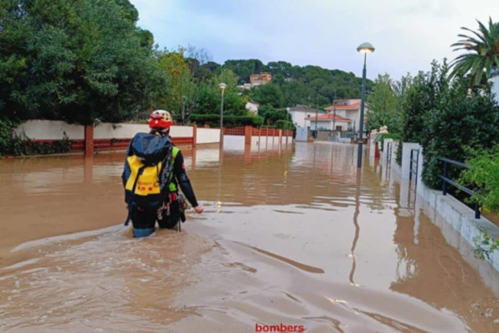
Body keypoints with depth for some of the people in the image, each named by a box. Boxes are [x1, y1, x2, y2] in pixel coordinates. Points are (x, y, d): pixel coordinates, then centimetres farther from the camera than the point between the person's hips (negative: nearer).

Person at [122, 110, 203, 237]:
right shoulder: (173, 151, -7)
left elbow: (126, 176, 5)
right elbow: (183, 181, -6)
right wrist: (195, 204, 3)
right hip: (164, 205, -2)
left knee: (142, 235, 21)